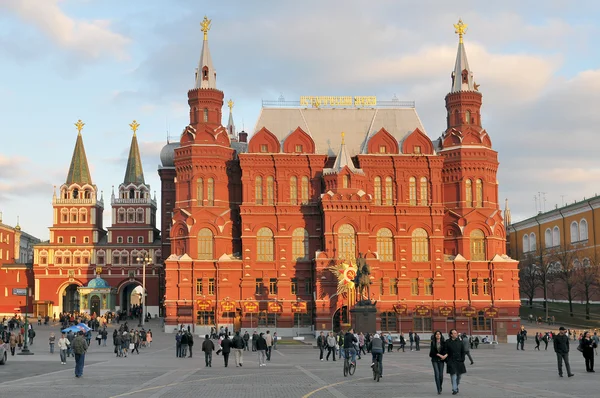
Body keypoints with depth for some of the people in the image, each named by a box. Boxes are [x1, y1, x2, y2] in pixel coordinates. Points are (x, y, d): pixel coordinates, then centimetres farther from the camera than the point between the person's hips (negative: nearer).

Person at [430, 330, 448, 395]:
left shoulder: (443, 343, 4)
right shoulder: (433, 343, 1)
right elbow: (432, 351, -7)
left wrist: (446, 355, -23)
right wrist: (440, 355, -16)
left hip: (441, 360, 1)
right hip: (435, 360, -1)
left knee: (441, 375, 0)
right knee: (437, 374, -11)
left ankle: (440, 387, 28)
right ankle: (439, 390, -8)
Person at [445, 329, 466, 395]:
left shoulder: (460, 342, 8)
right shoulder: (447, 342, -2)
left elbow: (463, 352, 11)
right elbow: (446, 352, -1)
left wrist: (462, 360, 1)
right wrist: (447, 361, -8)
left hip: (459, 361, 4)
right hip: (451, 362, -4)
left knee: (459, 375, 10)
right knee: (453, 375, -9)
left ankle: (456, 387, 30)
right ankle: (454, 389, -7)